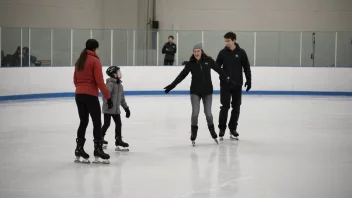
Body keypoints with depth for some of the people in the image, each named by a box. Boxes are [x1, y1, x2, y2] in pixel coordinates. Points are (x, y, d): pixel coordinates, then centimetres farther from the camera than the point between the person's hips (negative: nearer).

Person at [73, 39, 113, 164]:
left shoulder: (79, 61, 12)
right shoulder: (95, 61, -9)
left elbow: (75, 80, 16)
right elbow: (99, 81, -14)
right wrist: (108, 97, -10)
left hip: (79, 95, 7)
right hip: (90, 96, -7)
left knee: (83, 122, 14)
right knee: (97, 123, -1)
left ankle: (79, 149, 13)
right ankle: (98, 150, -2)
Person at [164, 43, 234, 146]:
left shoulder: (208, 61, -7)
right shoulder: (191, 63, -6)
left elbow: (219, 70, 0)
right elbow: (182, 75, -2)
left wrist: (228, 80, 3)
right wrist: (172, 85, -5)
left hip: (207, 91, 0)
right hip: (195, 91, 0)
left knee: (208, 112, 4)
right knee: (195, 112, -9)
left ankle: (212, 129, 28)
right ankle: (193, 132, 8)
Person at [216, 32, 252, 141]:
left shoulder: (241, 52, -2)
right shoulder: (223, 52, 0)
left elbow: (246, 67, 2)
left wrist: (248, 80, -1)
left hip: (237, 85, 1)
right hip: (225, 84, -1)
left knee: (236, 107, 6)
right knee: (225, 107, -4)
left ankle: (233, 128, 17)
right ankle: (222, 129, 5)